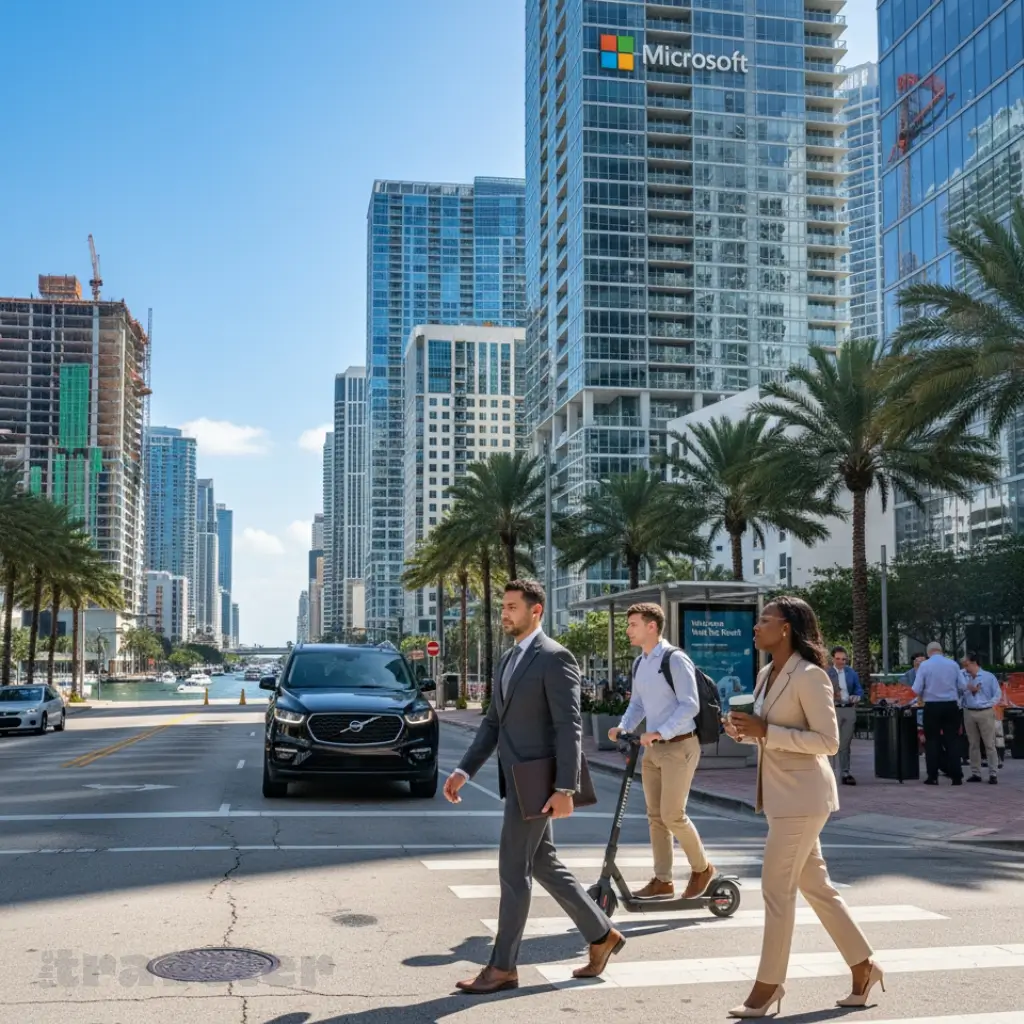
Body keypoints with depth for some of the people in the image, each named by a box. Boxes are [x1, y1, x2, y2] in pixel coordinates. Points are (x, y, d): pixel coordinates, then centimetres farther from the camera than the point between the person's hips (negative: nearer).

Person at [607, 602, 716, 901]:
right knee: (655, 816, 9)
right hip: (653, 748, 8)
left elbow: (690, 705, -19)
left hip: (679, 746, -8)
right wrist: (623, 728, -1)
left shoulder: (675, 660, -15)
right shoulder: (638, 665, 10)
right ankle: (662, 880, 17)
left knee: (672, 814, -6)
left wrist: (659, 732, -26)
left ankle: (701, 868, 16)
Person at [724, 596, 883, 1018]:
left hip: (802, 794, -9)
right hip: (781, 793, 9)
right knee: (814, 885, 15)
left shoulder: (809, 676, -16)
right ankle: (863, 966, 28)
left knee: (777, 888, -3)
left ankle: (768, 984, 8)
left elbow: (828, 741, -20)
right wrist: (745, 731, 0)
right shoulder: (767, 675, 11)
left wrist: (765, 731, -24)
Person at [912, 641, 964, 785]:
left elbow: (917, 689, -7)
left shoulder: (925, 665, -7)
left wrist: (920, 698, 13)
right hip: (951, 706, 2)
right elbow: (961, 686, 5)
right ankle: (957, 777, 3)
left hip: (932, 706, -2)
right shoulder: (953, 664, 1)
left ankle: (932, 777, 5)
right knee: (951, 740, 7)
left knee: (932, 741, 6)